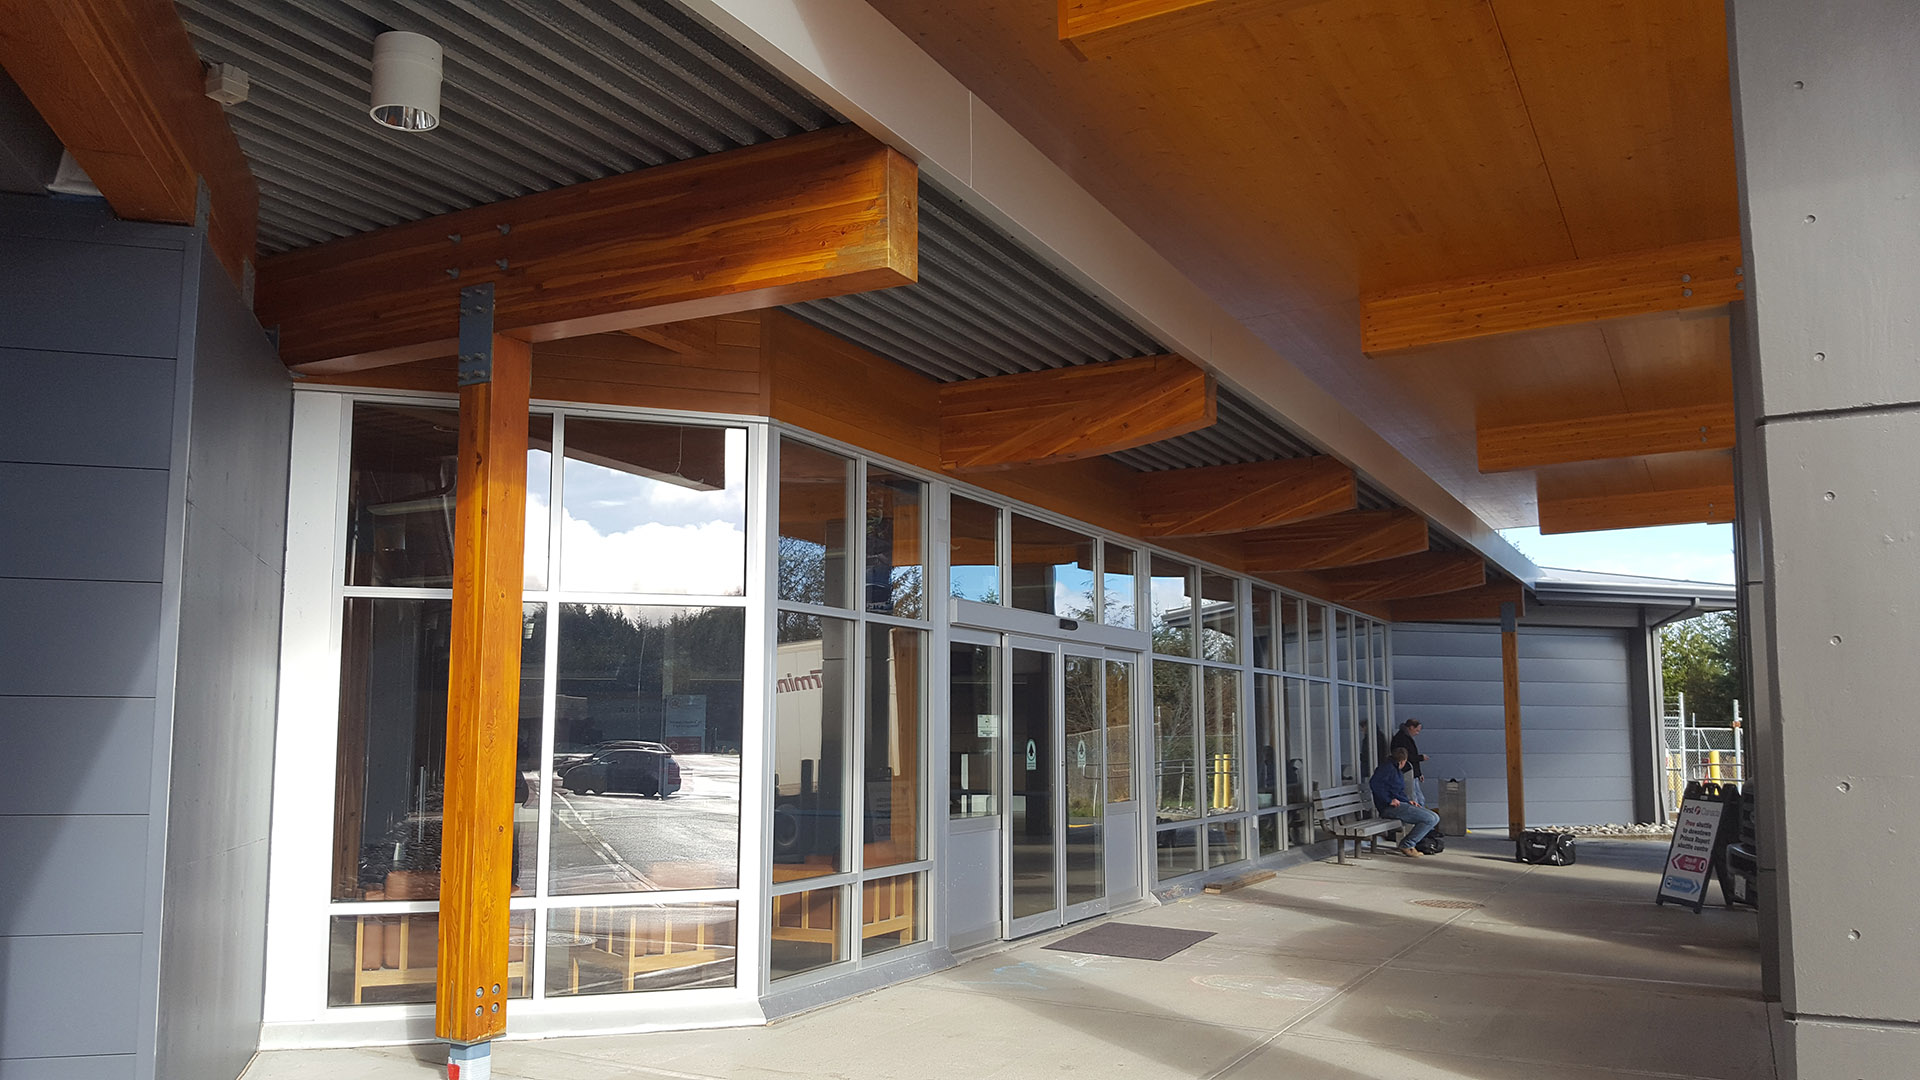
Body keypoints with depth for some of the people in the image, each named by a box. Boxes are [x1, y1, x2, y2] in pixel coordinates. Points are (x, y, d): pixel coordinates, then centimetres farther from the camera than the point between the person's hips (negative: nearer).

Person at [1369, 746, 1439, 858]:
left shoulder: (1396, 770, 24)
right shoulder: (1387, 767, -8)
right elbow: (1374, 783, -22)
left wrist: (1408, 801, 13)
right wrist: (1389, 800, -20)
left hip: (1400, 805, 10)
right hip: (1390, 807, -10)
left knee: (1435, 818, 8)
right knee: (1430, 819, -17)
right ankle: (1406, 845, -11)